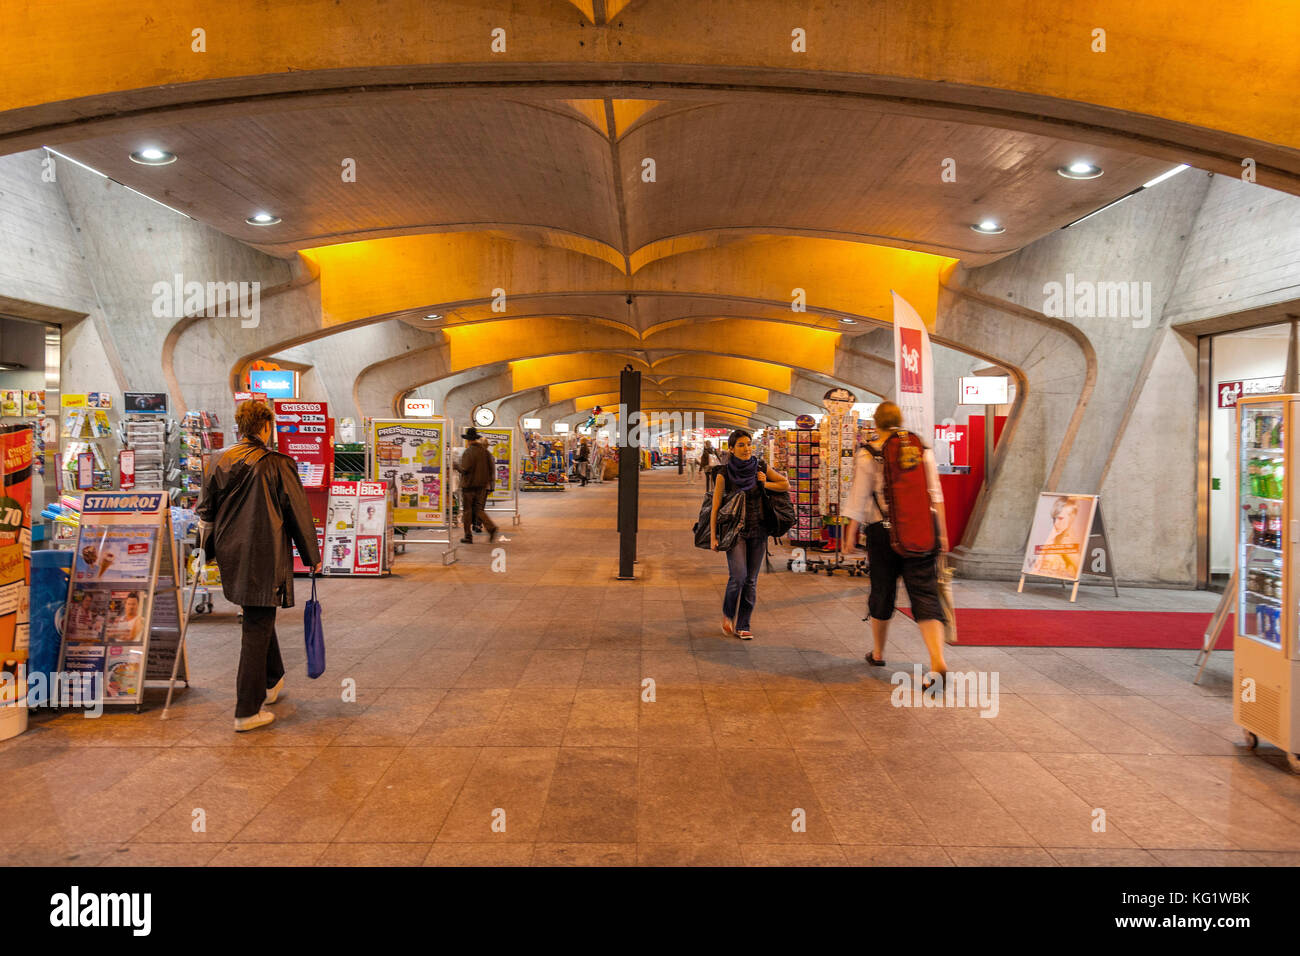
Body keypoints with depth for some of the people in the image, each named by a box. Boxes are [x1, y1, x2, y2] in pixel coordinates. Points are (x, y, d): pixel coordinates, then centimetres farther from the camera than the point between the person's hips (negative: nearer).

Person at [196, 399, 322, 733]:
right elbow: (299, 513, -7)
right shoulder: (278, 465, -13)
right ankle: (247, 711, 5)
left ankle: (271, 682, 41)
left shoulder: (221, 463, 3)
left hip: (230, 555, 6)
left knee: (259, 619, 24)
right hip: (264, 557, -6)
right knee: (257, 629, 0)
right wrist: (312, 555, 3)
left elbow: (204, 510, 12)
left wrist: (207, 548, 24)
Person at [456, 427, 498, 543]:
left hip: (469, 485, -5)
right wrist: (491, 482, 12)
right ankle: (491, 527, -12)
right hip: (483, 485, 5)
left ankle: (468, 537, 10)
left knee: (467, 511, 6)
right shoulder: (486, 451, 6)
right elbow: (492, 467, 6)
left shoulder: (468, 452, -12)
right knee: (479, 510, 11)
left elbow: (465, 469, -17)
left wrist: (457, 466, 3)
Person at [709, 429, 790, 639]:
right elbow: (715, 506, -4)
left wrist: (765, 484, -3)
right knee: (738, 575, -16)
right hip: (735, 529, -3)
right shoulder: (724, 473, -6)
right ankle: (727, 614, 11)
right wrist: (713, 536, -6)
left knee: (751, 580, 4)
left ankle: (743, 625, 14)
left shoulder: (760, 468, 2)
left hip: (758, 531, 3)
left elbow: (786, 484, 12)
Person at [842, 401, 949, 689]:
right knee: (925, 593, -2)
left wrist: (851, 533, 6)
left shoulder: (867, 454, -3)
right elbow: (935, 494, 4)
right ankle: (938, 660, -19)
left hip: (882, 531, -1)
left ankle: (878, 652, 31)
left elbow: (859, 498, -3)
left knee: (882, 592, 14)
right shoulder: (923, 449, 5)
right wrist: (942, 532, 8)